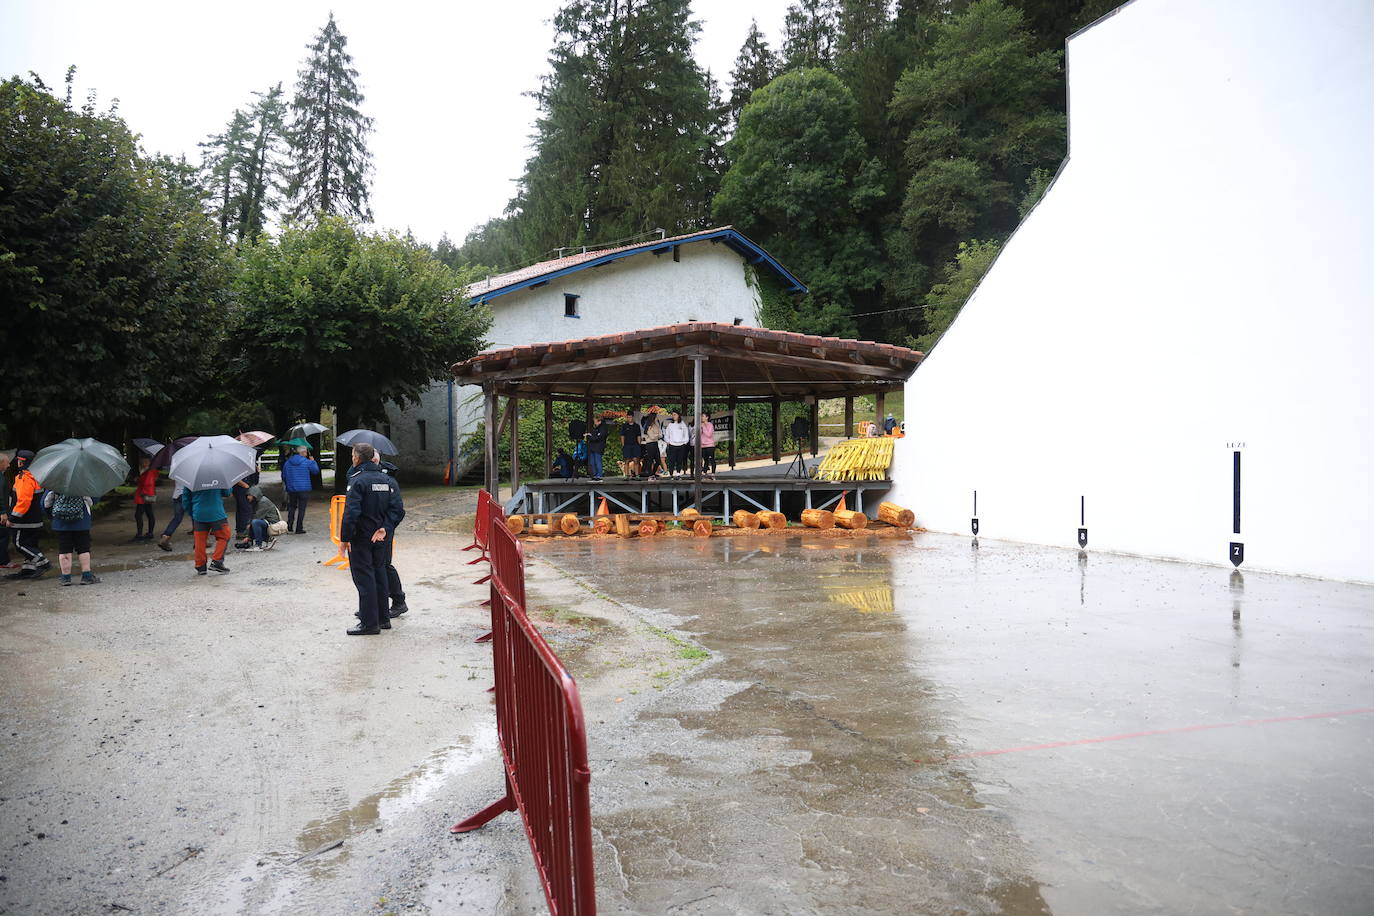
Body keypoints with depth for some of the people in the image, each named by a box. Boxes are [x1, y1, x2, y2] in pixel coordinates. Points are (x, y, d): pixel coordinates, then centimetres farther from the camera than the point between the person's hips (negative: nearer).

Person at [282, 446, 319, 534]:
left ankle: (289, 526, 9)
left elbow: (283, 476, 10)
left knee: (292, 507, 17)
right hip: (304, 489, -4)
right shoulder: (307, 462, -7)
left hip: (291, 489, 4)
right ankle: (299, 528, 0)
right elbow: (316, 471, 5)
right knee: (301, 508, 1)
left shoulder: (288, 462, 5)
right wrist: (313, 461, 18)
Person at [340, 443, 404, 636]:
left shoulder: (358, 481, -15)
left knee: (364, 578, -1)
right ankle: (383, 618, 22)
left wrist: (345, 538, -14)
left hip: (361, 537, -6)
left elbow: (351, 512, -20)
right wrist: (385, 528, -5)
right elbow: (397, 509, 0)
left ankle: (370, 623, 1)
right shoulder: (388, 479, 6)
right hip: (381, 537, 6)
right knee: (380, 575, 16)